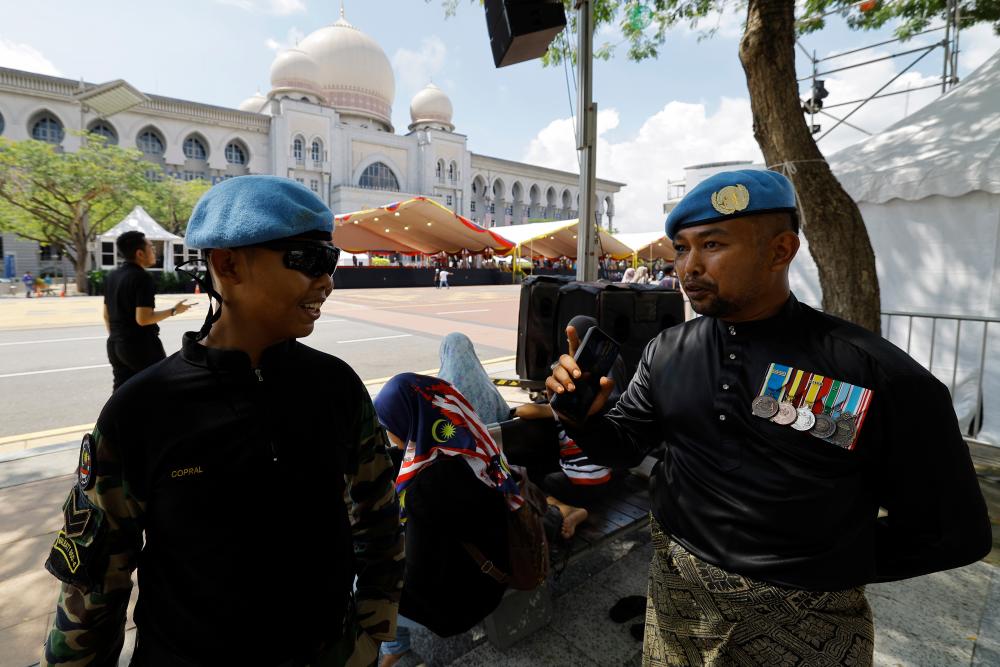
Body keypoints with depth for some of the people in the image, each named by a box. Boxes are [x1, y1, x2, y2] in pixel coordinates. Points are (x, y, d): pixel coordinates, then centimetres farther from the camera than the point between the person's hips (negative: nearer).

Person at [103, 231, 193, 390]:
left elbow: (106, 315, 16)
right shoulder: (142, 278, -16)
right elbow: (143, 319, -23)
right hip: (141, 345, -8)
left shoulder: (112, 276, 10)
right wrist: (174, 311, -13)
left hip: (115, 345, 8)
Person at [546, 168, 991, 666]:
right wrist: (585, 415, -19)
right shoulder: (666, 353, -5)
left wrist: (822, 569, -6)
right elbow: (622, 446, 2)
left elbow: (956, 530, -7)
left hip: (802, 619, -3)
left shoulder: (877, 373, -17)